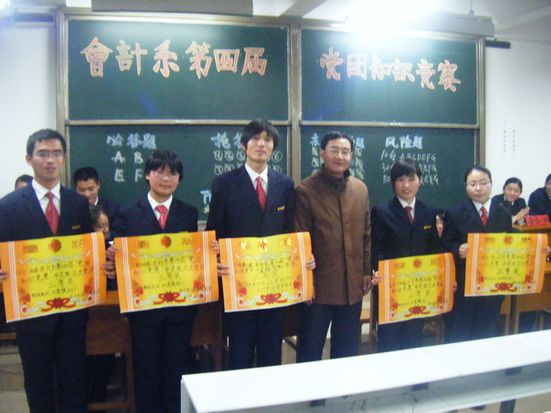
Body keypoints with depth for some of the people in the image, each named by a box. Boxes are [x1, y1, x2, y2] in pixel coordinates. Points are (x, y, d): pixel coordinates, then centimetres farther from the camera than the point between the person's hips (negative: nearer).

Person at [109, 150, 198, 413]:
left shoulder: (189, 213, 6)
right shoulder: (128, 214, 0)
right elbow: (117, 255, -1)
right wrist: (113, 255, -23)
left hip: (180, 304, 1)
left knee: (177, 369, 13)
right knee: (146, 370, 11)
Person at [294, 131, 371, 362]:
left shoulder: (361, 189, 7)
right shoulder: (306, 191, -8)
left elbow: (366, 234, 12)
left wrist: (367, 271, 10)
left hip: (353, 286, 5)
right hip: (318, 286, -4)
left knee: (347, 352, 18)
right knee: (310, 352, 10)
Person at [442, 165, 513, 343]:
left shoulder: (504, 213, 8)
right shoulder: (454, 214, -3)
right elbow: (445, 247, -4)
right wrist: (458, 251, -24)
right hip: (462, 286, -3)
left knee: (487, 334, 14)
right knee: (458, 335, 5)